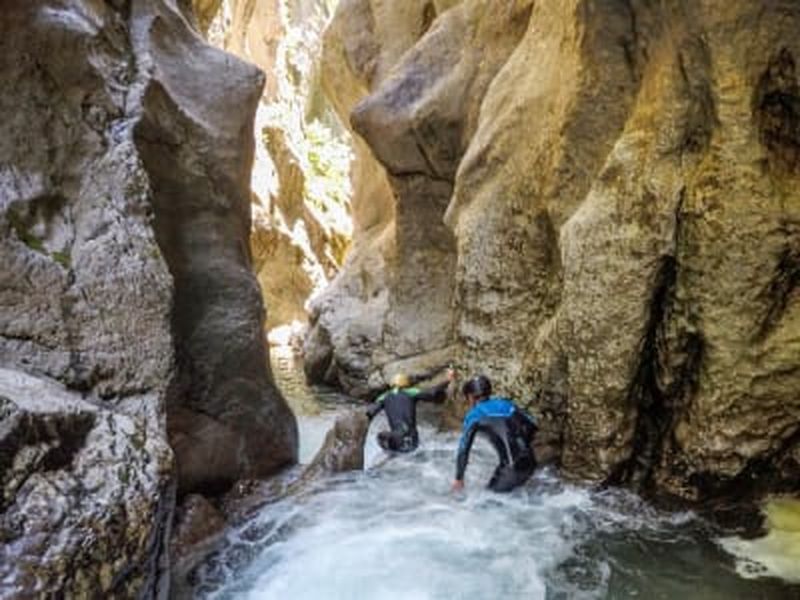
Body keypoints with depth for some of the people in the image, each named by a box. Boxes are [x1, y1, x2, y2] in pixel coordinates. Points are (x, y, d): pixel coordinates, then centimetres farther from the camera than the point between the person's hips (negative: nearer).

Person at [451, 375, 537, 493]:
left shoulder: (474, 416, 2)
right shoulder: (505, 403, 15)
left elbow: (463, 449, 1)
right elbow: (532, 424, 17)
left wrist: (459, 478, 11)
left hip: (513, 468, -6)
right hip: (530, 462, 6)